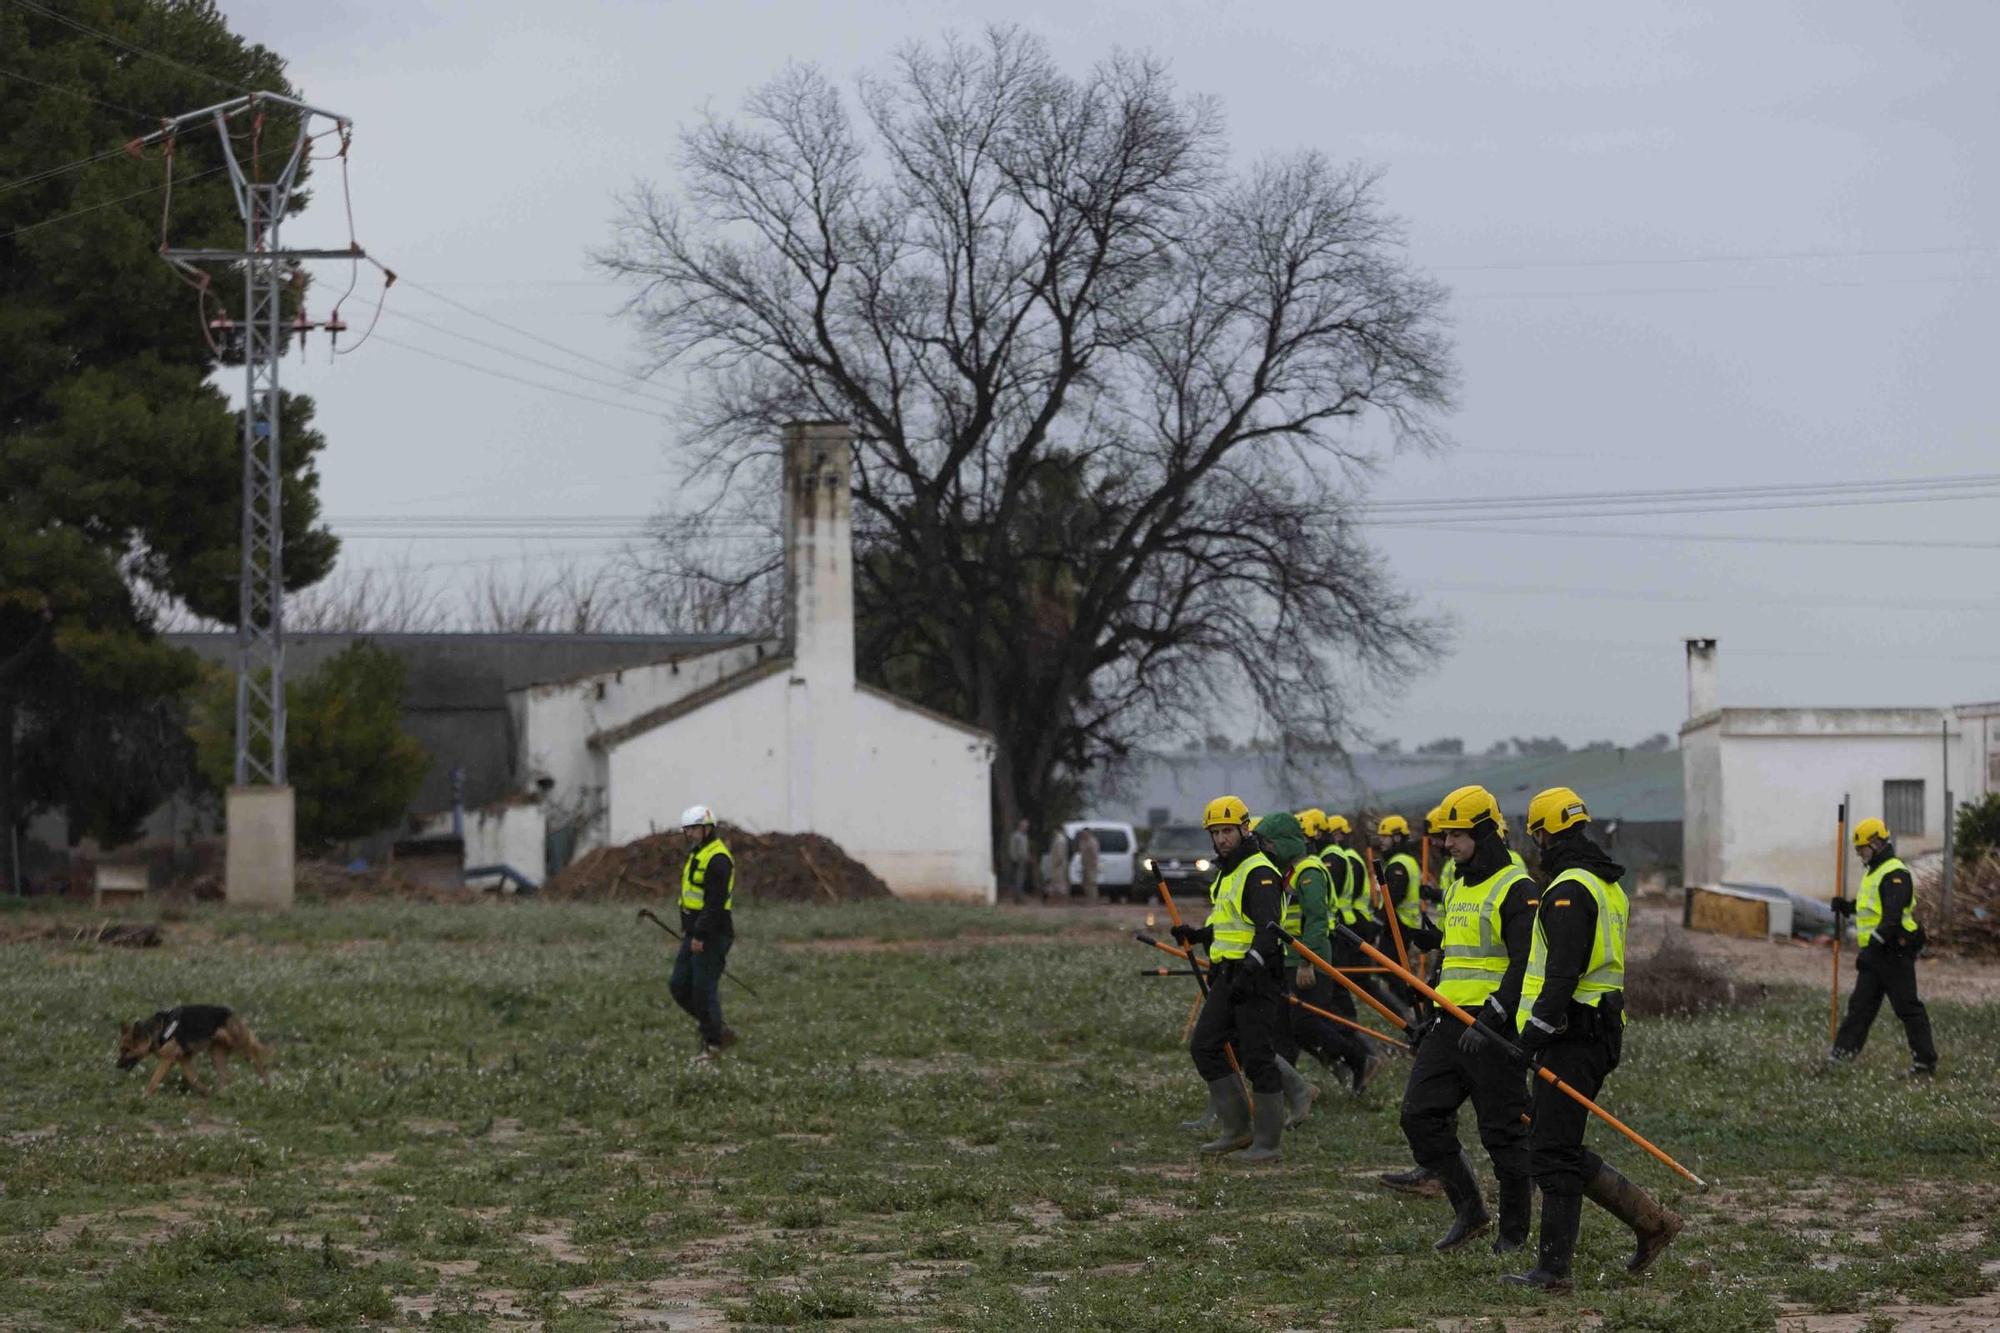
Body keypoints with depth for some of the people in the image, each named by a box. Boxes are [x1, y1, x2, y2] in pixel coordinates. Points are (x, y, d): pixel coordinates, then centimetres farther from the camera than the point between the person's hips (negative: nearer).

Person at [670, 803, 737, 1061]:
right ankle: (719, 1032, 17)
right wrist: (687, 928, 22)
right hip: (695, 935, 10)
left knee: (704, 990, -7)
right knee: (679, 986, 8)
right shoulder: (697, 854, 16)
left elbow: (715, 902, -23)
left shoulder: (717, 860, -17)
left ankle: (712, 1044, 4)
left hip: (712, 937, -10)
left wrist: (700, 935, -24)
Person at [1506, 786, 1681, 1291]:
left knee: (1553, 1153, -6)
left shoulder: (1569, 889, -15)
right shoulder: (1607, 886, 18)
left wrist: (1537, 1029, -26)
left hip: (1572, 1036, -10)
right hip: (1599, 1032, 10)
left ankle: (1552, 1269, -4)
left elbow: (1564, 971, -24)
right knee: (1558, 1149, 14)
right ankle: (1650, 1220, 13)